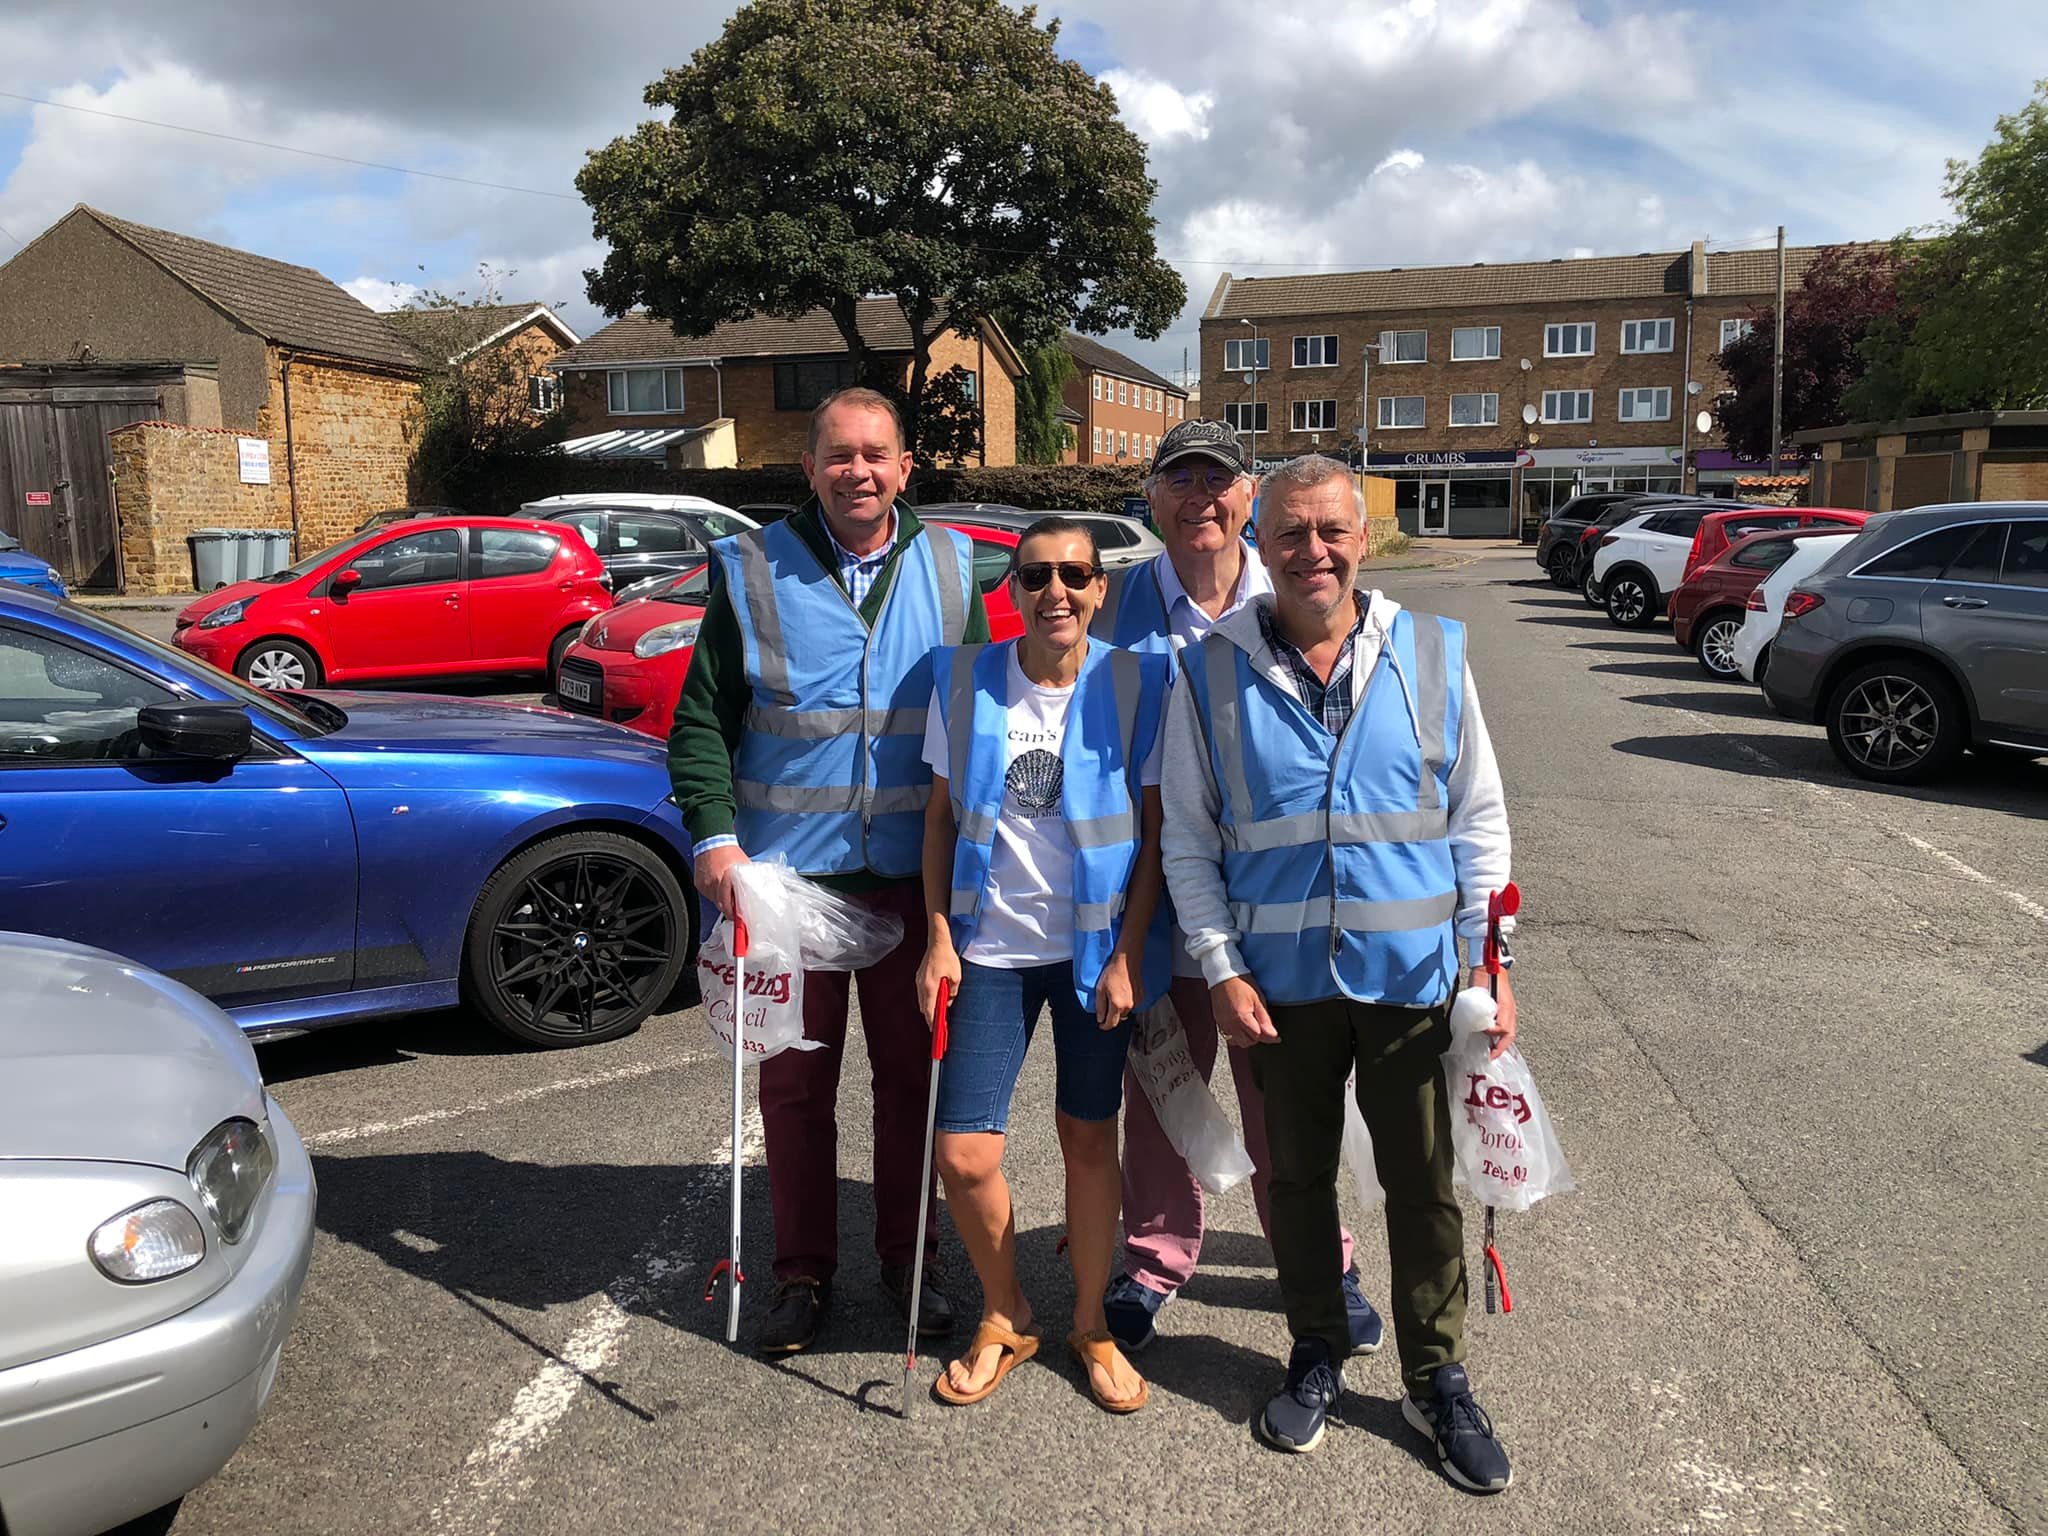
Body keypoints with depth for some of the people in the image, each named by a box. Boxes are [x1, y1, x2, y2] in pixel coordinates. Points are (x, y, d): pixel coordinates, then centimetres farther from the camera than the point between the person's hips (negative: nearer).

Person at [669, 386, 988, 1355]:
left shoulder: (949, 569, 6)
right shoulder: (753, 571, 0)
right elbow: (702, 720, 1)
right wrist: (713, 834, -12)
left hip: (915, 874, 2)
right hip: (788, 870, -1)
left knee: (912, 1074, 11)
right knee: (794, 1080, 8)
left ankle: (907, 1260, 30)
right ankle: (803, 1274, 26)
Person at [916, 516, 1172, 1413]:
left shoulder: (1135, 687, -5)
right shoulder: (965, 681, -1)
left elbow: (1155, 831, -3)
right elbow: (941, 817, 4)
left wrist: (1126, 955, -8)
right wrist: (939, 937, -3)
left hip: (1096, 948, -1)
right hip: (991, 946, 1)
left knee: (1089, 1140, 9)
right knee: (963, 1157, -1)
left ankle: (1091, 1324, 32)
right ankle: (1005, 1316, 26)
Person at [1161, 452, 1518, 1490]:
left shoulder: (1434, 656, 0)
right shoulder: (1212, 675, -2)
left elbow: (1478, 823, 5)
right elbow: (1188, 845, 2)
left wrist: (1490, 965, 1)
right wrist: (1222, 970, -6)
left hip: (1413, 975, 0)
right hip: (1278, 983, 0)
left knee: (1426, 1185, 10)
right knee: (1296, 1177, 14)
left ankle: (1437, 1377, 31)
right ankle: (1317, 1352, 37)